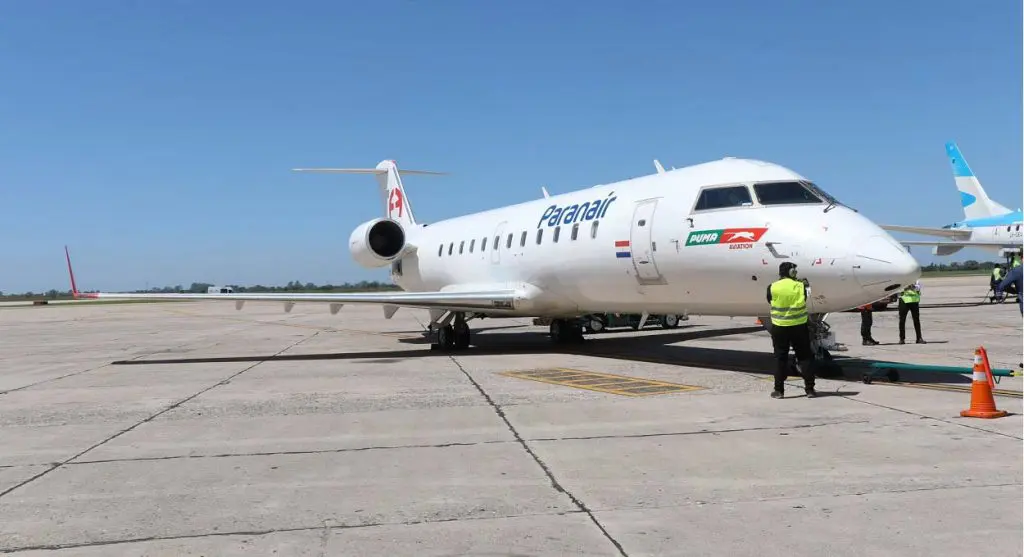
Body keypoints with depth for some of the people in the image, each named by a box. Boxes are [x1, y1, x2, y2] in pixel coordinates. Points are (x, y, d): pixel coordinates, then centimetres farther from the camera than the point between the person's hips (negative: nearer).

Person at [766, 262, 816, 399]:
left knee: (780, 358, 7)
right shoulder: (801, 286, -3)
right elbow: (804, 303, 6)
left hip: (779, 327, 0)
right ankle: (809, 389, 10)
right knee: (804, 357, 9)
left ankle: (779, 390, 8)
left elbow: (770, 306, 4)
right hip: (799, 326, 0)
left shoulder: (772, 288, -5)